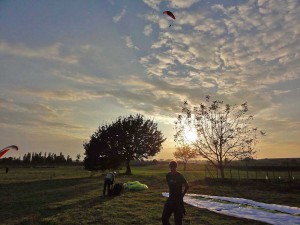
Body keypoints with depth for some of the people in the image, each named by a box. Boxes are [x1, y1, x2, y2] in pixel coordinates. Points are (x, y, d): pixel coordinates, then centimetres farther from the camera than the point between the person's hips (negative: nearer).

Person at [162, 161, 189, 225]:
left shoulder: (180, 176, -13)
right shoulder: (168, 175, 1)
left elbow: (187, 186, 0)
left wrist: (182, 195, 4)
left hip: (178, 200, -5)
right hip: (170, 199, 5)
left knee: (178, 220, 1)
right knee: (164, 218, 5)